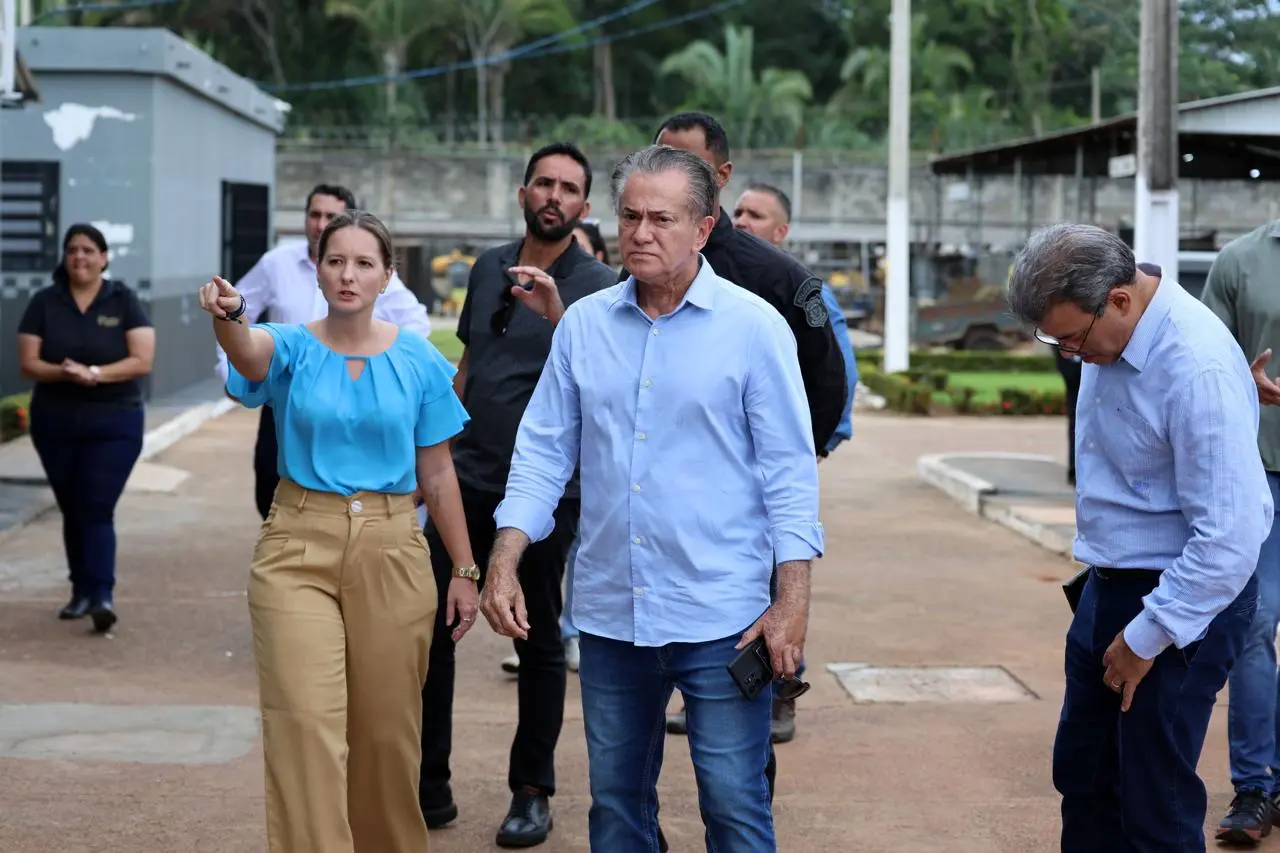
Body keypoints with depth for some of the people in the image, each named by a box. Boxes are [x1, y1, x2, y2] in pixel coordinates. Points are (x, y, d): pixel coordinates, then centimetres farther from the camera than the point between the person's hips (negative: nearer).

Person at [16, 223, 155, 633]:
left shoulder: (124, 301, -2)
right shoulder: (44, 303, 2)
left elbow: (142, 360, -10)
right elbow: (28, 363, -3)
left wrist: (95, 374, -24)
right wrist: (64, 373, -23)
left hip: (114, 422, -3)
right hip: (55, 423, 3)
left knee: (97, 510, -11)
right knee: (71, 510, 10)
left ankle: (102, 595, -17)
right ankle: (82, 590, 20)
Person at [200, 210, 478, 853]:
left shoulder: (418, 360, 2)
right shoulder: (292, 347, -2)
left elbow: (437, 475, 8)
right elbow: (249, 353, -28)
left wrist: (464, 569, 7)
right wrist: (229, 316, -51)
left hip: (390, 551, 1)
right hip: (298, 547, -1)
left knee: (387, 728, 9)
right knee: (305, 724, -9)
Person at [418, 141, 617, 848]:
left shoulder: (595, 285, -7)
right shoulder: (488, 268, 10)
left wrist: (557, 313, -38)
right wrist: (438, 448, 18)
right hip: (468, 480, 5)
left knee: (539, 643, 6)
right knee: (426, 628, 0)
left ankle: (532, 792, 18)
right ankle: (428, 788, 9)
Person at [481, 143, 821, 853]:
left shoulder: (755, 328, -4)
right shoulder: (583, 324, 7)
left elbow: (789, 470, -4)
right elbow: (543, 450, 10)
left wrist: (793, 602, -10)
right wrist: (503, 562, -1)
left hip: (720, 617, -4)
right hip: (608, 613, 4)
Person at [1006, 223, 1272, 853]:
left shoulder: (1199, 370, -27)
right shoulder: (1106, 335, -2)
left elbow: (1230, 539, -27)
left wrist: (1146, 638, -19)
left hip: (1183, 604, -8)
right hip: (1107, 588, 8)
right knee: (1082, 779, 16)